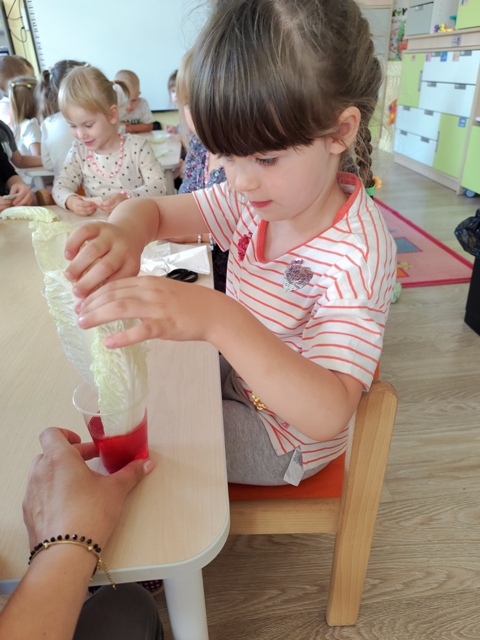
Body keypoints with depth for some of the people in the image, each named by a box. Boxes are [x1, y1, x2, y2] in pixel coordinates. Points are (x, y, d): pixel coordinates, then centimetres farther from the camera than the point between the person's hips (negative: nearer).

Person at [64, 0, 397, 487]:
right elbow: (153, 210, -7)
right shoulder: (255, 196, -12)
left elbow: (329, 416, -40)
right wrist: (124, 231, -32)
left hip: (286, 436, -6)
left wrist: (219, 319, -53)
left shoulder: (357, 252, -33)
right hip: (237, 373, 6)